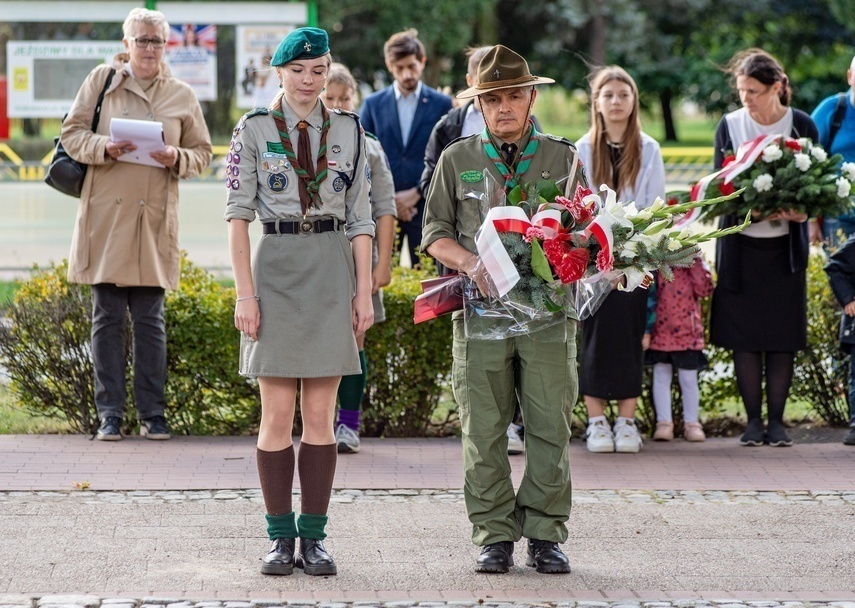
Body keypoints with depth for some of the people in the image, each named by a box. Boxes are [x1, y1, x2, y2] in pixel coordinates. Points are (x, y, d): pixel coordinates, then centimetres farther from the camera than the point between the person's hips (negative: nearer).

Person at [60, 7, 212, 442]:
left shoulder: (182, 96, 9)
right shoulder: (102, 81, 5)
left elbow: (202, 154, 14)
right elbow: (72, 133, 5)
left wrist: (178, 158, -8)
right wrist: (104, 148, -14)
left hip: (154, 219, 1)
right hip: (105, 214, -1)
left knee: (150, 319, 3)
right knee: (107, 316, 1)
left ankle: (152, 413, 9)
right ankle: (109, 413, 6)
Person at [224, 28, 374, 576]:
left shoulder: (349, 131, 7)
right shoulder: (254, 131, 2)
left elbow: (360, 217, 7)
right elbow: (238, 214, 0)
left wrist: (364, 290, 1)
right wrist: (245, 293, -7)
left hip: (332, 271, 2)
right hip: (275, 268, -1)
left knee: (321, 415, 2)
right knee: (277, 414, -1)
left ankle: (314, 538, 7)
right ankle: (280, 537, 6)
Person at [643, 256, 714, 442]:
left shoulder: (693, 265, 2)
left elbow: (704, 290, -12)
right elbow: (646, 299, -1)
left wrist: (696, 264, -16)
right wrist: (645, 330, -4)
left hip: (688, 334, 0)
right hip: (659, 334, 0)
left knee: (688, 379, 6)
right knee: (661, 377, 4)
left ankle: (691, 423, 15)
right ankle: (664, 423, 11)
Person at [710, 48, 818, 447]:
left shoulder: (801, 125, -1)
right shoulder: (730, 125, 1)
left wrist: (801, 210, -20)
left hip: (785, 246, -1)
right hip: (740, 245, 1)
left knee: (782, 336, 2)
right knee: (744, 334, 1)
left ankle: (777, 421, 10)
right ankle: (753, 420, 9)